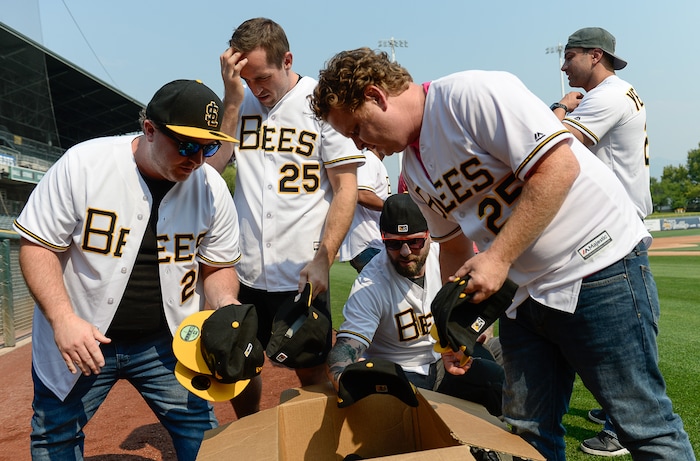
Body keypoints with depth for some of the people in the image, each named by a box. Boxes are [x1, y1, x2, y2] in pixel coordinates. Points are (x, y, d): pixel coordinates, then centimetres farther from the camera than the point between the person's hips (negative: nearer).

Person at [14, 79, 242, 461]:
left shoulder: (212, 188, -9)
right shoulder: (82, 164, -16)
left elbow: (218, 267, 2)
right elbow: (37, 245, -11)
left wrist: (225, 306, -18)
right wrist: (62, 318, -22)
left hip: (167, 342, 2)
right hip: (76, 341, -1)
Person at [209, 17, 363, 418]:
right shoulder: (241, 103, 7)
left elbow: (346, 189, -6)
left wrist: (323, 258, -15)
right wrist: (232, 100, -9)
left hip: (302, 273, -4)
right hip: (243, 269, 4)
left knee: (312, 373, 7)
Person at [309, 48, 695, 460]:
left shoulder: (473, 93, -16)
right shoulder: (414, 170, 9)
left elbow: (559, 166, -22)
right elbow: (454, 245, 17)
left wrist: (498, 258, -22)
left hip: (598, 262, -7)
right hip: (524, 287, 8)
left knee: (642, 424, 1)